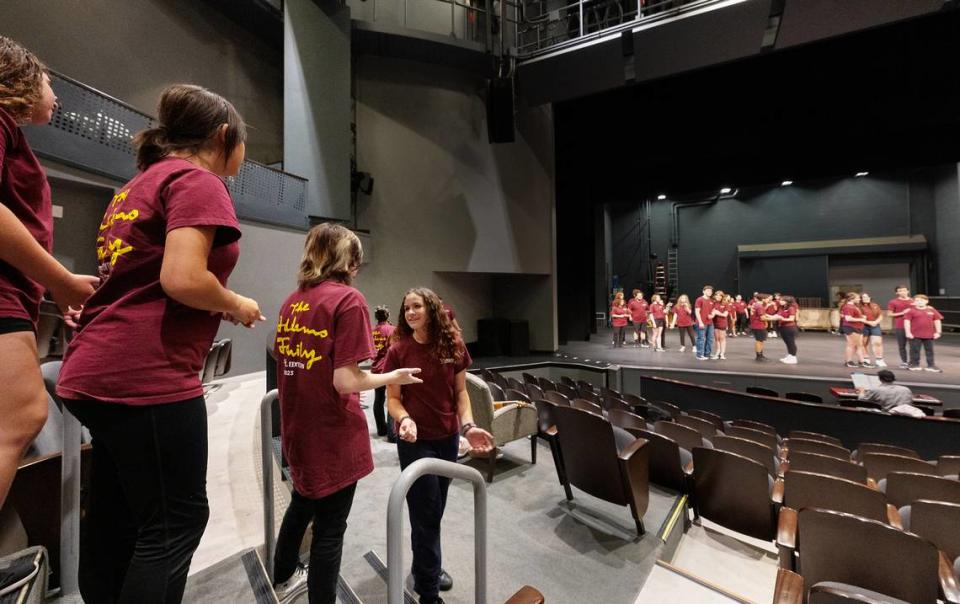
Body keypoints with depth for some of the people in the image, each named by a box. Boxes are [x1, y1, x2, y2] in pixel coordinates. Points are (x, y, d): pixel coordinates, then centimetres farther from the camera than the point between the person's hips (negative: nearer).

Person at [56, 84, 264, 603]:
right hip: (147, 375, -10)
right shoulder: (197, 181, -9)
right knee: (176, 523, 3)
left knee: (116, 520, 20)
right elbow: (182, 279, -22)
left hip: (99, 371, 10)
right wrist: (236, 306, -5)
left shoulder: (138, 185, 21)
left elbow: (138, 278, 22)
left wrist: (220, 308, 19)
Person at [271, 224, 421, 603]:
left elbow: (288, 364, 12)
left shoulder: (292, 300, 5)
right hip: (332, 435, -8)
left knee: (301, 505, 30)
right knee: (330, 526, 11)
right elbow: (345, 382, -23)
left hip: (297, 430, 8)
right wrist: (392, 377, -8)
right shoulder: (348, 300, -18)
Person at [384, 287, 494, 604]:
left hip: (448, 439, 4)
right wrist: (405, 419, -28)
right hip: (415, 441, -3)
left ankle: (425, 568, 47)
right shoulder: (398, 350, -12)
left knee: (434, 511, 21)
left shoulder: (453, 345, -5)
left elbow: (460, 392, 0)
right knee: (426, 514, 6)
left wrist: (468, 426, -13)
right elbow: (393, 399, -8)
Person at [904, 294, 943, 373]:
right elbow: (906, 321, -7)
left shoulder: (932, 310, 5)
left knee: (929, 350, 12)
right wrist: (908, 332, -12)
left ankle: (931, 365, 20)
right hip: (915, 335, -4)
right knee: (915, 350, 4)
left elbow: (937, 321, 10)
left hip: (929, 334, 4)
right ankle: (914, 364, 14)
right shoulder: (911, 311, -5)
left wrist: (938, 332, 4)